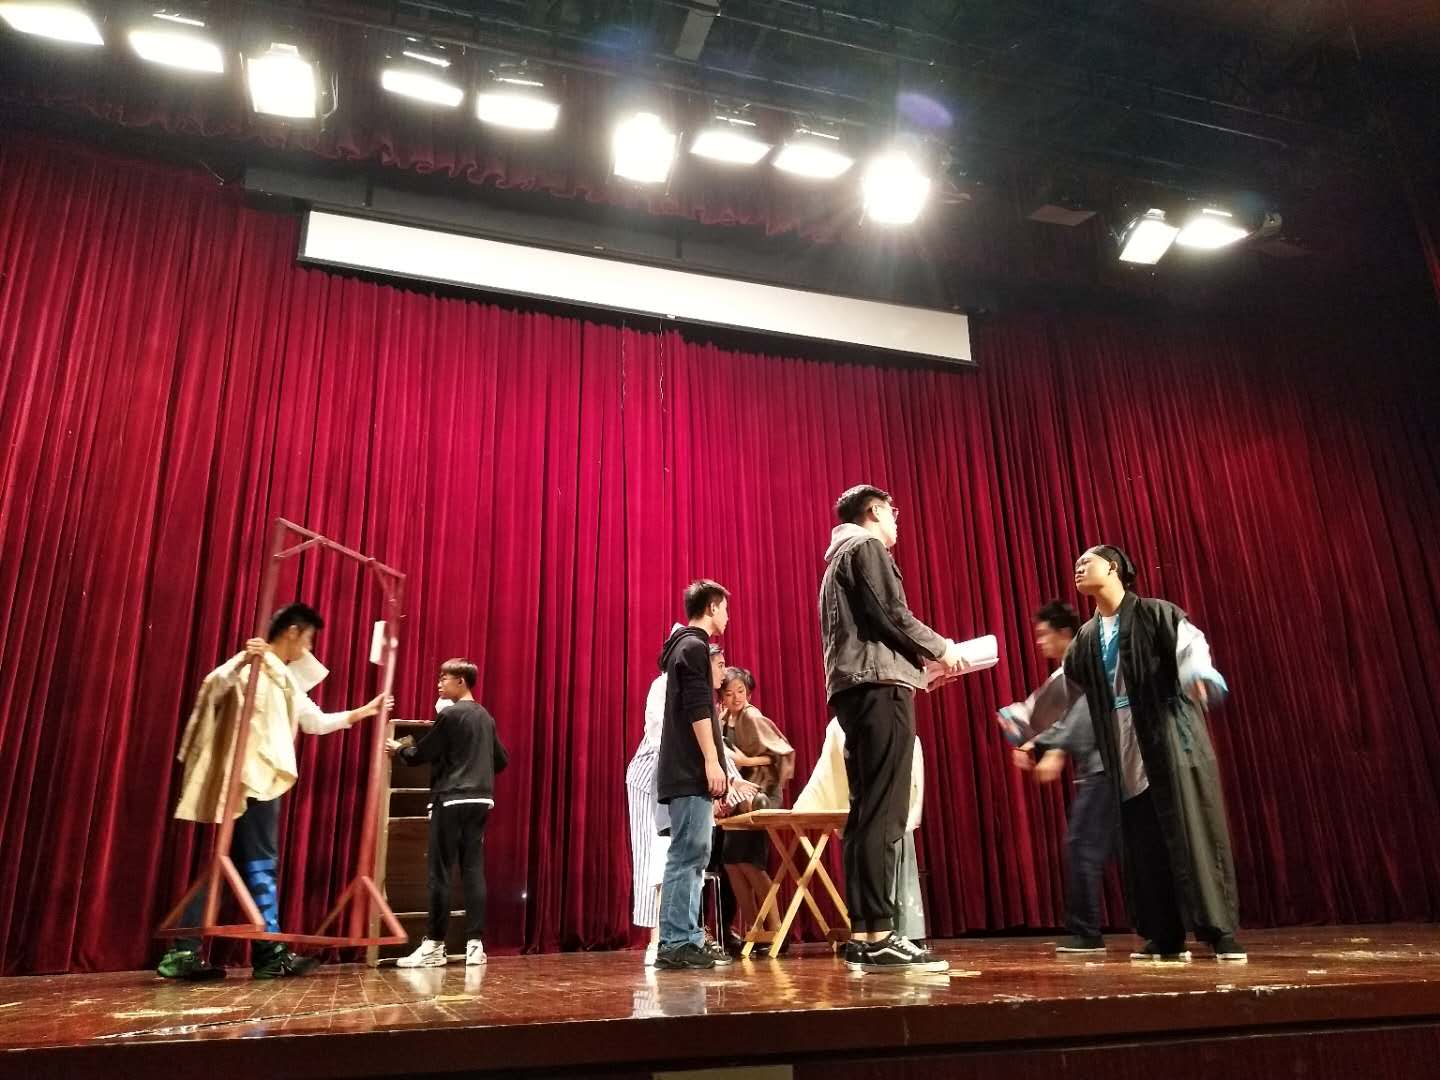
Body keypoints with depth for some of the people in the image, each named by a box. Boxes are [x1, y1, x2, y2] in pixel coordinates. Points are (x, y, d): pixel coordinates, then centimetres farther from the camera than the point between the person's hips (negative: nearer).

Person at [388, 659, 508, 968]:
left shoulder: (450, 714, -7)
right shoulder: (485, 717, 14)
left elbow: (421, 754, -3)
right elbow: (502, 760, 19)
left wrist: (399, 748, 16)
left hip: (452, 800, -7)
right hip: (480, 800, 7)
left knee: (439, 871, 0)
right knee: (473, 870, 5)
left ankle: (434, 945, 3)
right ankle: (475, 944, 4)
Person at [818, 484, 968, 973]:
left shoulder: (838, 558, 28)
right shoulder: (868, 547, 0)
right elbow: (891, 615, -12)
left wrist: (920, 662, 23)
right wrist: (942, 649, 2)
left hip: (852, 689, 10)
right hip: (879, 686, -9)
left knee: (865, 814, 5)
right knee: (883, 814, -12)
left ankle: (861, 936, 4)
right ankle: (878, 936, -14)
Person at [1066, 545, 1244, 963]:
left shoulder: (1156, 614, -2)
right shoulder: (1086, 639, 15)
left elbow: (1191, 643, -19)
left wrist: (1201, 673, -42)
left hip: (1173, 745, -5)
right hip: (1126, 758, 5)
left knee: (1196, 837, -5)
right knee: (1144, 848, 5)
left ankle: (1221, 932, 3)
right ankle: (1165, 937, 12)